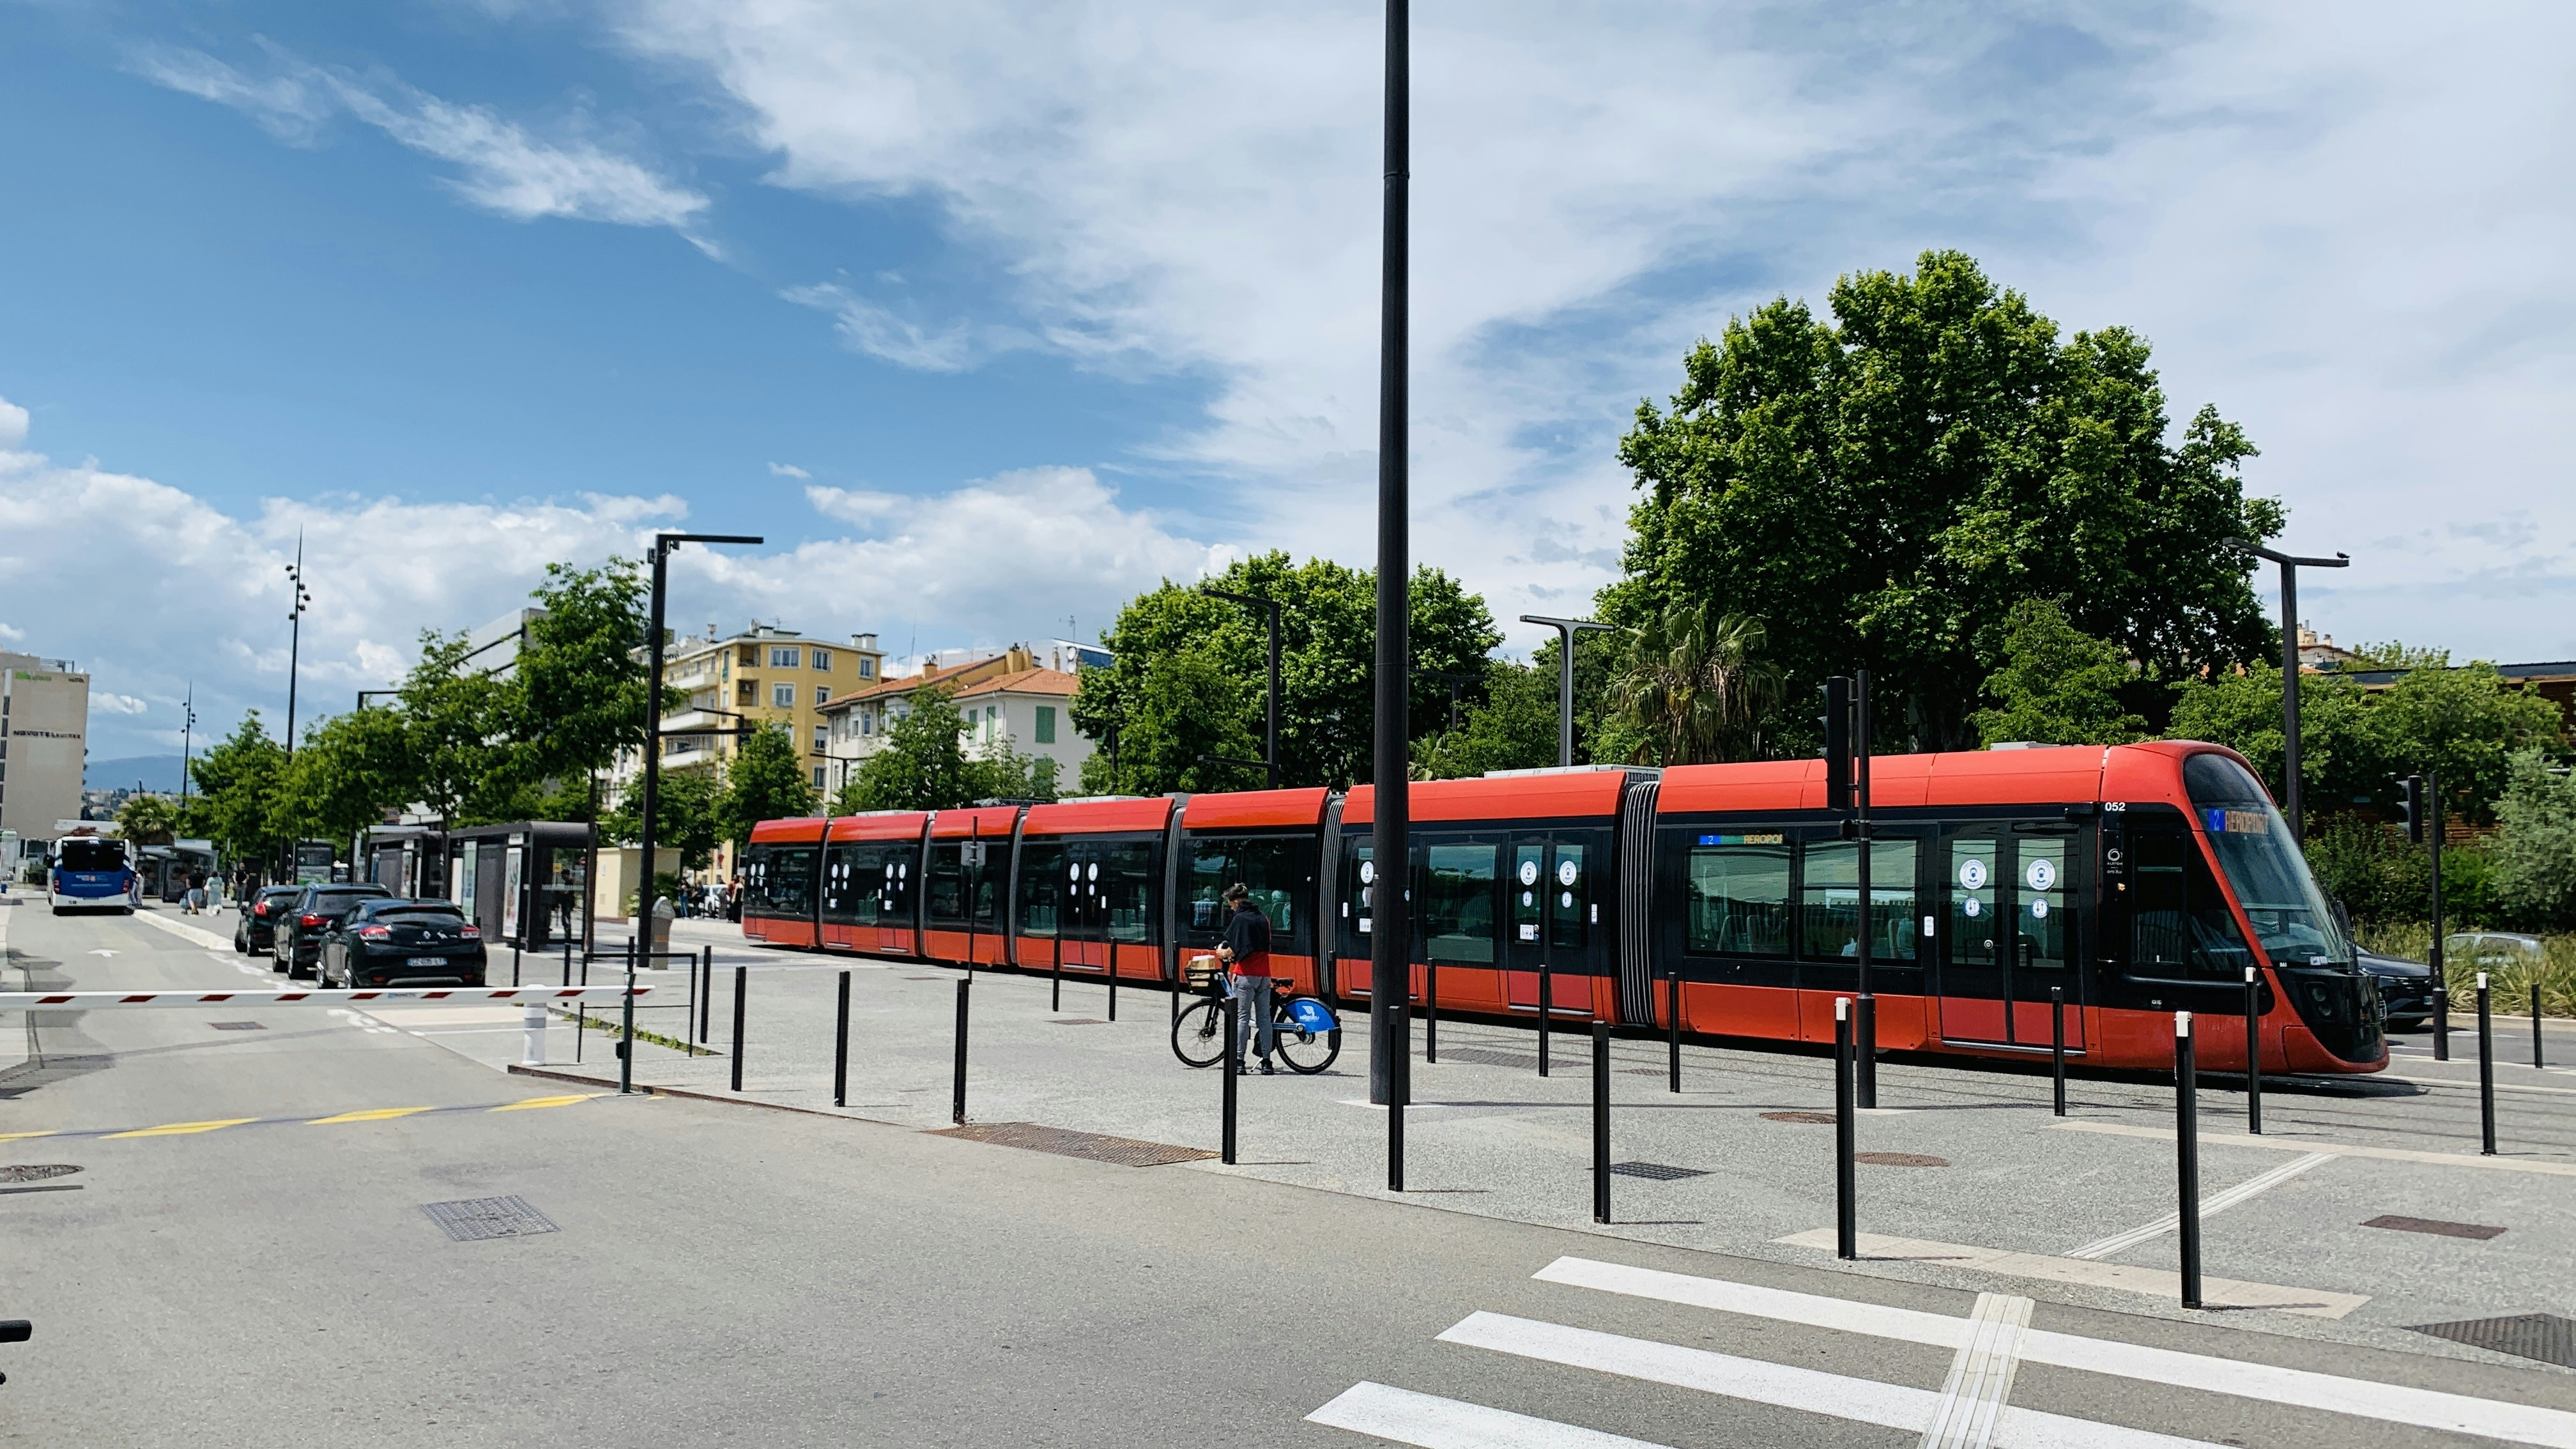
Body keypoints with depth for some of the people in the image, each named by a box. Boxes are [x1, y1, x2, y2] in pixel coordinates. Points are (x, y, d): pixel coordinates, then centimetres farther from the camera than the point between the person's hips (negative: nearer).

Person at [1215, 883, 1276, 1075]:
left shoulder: (1239, 918, -8)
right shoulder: (1263, 918, 14)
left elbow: (1235, 949, -15)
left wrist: (1223, 954, 6)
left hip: (1246, 974, -6)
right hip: (1264, 974, 6)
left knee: (1242, 1017, -2)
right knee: (1264, 1017, 7)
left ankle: (1238, 1062, -2)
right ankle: (1266, 1062, 6)